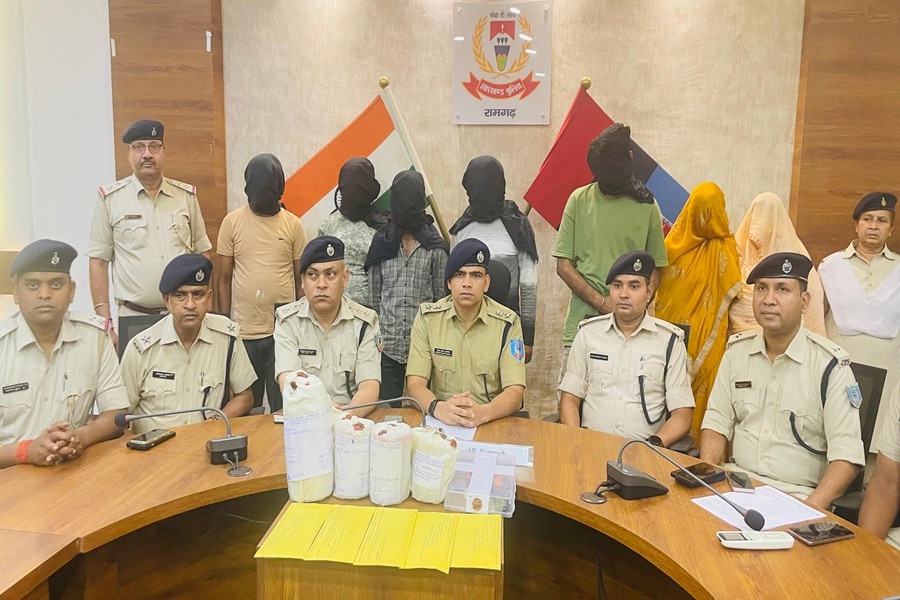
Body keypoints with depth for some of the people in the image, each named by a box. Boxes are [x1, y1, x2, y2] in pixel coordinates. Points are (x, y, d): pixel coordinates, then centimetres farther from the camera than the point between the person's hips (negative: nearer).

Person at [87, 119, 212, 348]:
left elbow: (202, 253, 12)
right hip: (133, 316, -2)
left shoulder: (186, 196, 7)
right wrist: (105, 323, -4)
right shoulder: (110, 198, 1)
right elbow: (98, 262, 1)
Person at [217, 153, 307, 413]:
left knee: (285, 406, 7)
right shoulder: (232, 222, 1)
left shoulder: (293, 224, 1)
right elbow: (224, 279, 5)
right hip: (244, 332, 0)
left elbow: (301, 279, 7)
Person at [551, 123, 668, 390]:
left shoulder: (646, 206, 6)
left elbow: (654, 270, 9)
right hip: (582, 320, 0)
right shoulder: (580, 199, 5)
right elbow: (563, 265, 2)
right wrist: (603, 303, -9)